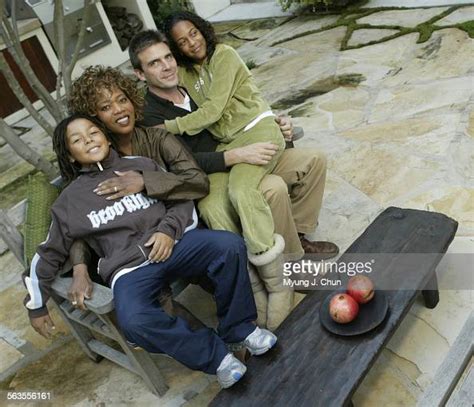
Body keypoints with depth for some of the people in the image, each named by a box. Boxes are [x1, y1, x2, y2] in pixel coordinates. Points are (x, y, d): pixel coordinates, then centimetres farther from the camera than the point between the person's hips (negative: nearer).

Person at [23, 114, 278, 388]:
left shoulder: (141, 165, 14)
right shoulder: (69, 201, 13)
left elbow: (182, 197, 14)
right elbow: (49, 253, 20)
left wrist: (169, 229, -6)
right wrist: (37, 305, 21)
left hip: (173, 244, 2)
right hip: (130, 269, -1)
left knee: (230, 245, -26)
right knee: (134, 322, -34)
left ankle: (239, 327, -4)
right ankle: (214, 355, -13)